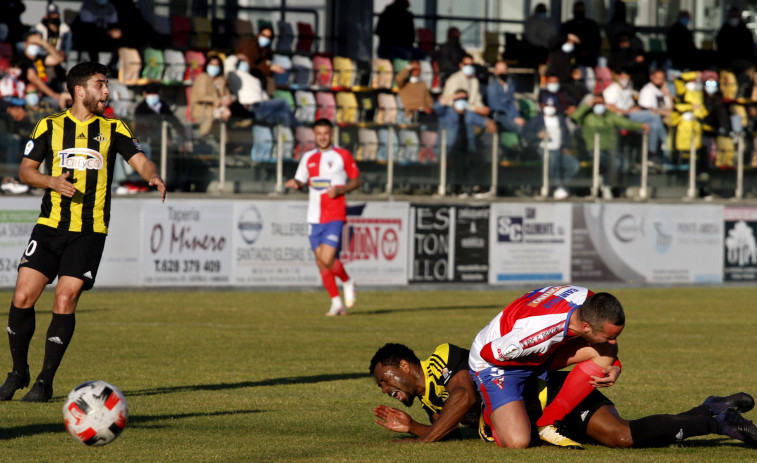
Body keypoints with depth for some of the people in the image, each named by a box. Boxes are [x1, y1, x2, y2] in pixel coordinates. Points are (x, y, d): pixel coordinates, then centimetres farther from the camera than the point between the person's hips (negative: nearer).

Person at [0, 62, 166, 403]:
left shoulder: (113, 129, 7)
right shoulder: (49, 127, 7)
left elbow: (140, 160, -2)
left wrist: (153, 176, -24)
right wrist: (52, 181, -10)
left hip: (90, 231, -1)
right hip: (50, 225, 1)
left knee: (65, 301, -11)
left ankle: (45, 381, 0)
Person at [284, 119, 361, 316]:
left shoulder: (343, 155, 0)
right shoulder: (308, 157, 12)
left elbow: (357, 180, 5)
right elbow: (301, 181, 17)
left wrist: (340, 190, -12)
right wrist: (295, 183, -6)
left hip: (335, 216, -5)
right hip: (314, 217, 5)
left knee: (327, 259, -16)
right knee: (321, 262, 4)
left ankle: (347, 282, 14)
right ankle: (336, 302, 13)